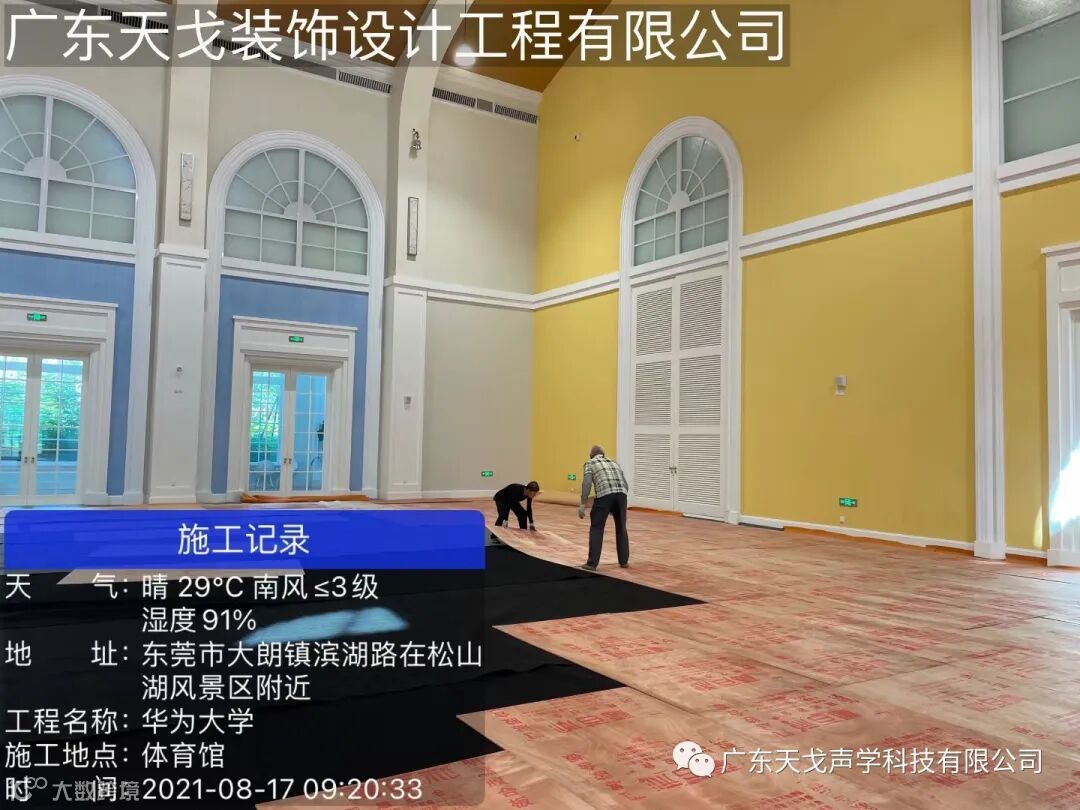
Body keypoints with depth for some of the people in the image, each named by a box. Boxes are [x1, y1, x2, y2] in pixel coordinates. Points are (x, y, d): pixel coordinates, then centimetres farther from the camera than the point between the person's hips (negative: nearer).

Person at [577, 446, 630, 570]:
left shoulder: (590, 463, 19)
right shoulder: (614, 462, 33)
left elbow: (587, 483, 2)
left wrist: (582, 504, -1)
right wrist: (619, 500, 40)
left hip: (605, 493, -4)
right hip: (621, 493, 4)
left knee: (597, 528, 6)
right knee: (621, 528, 20)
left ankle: (592, 563, 4)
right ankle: (624, 561, 26)